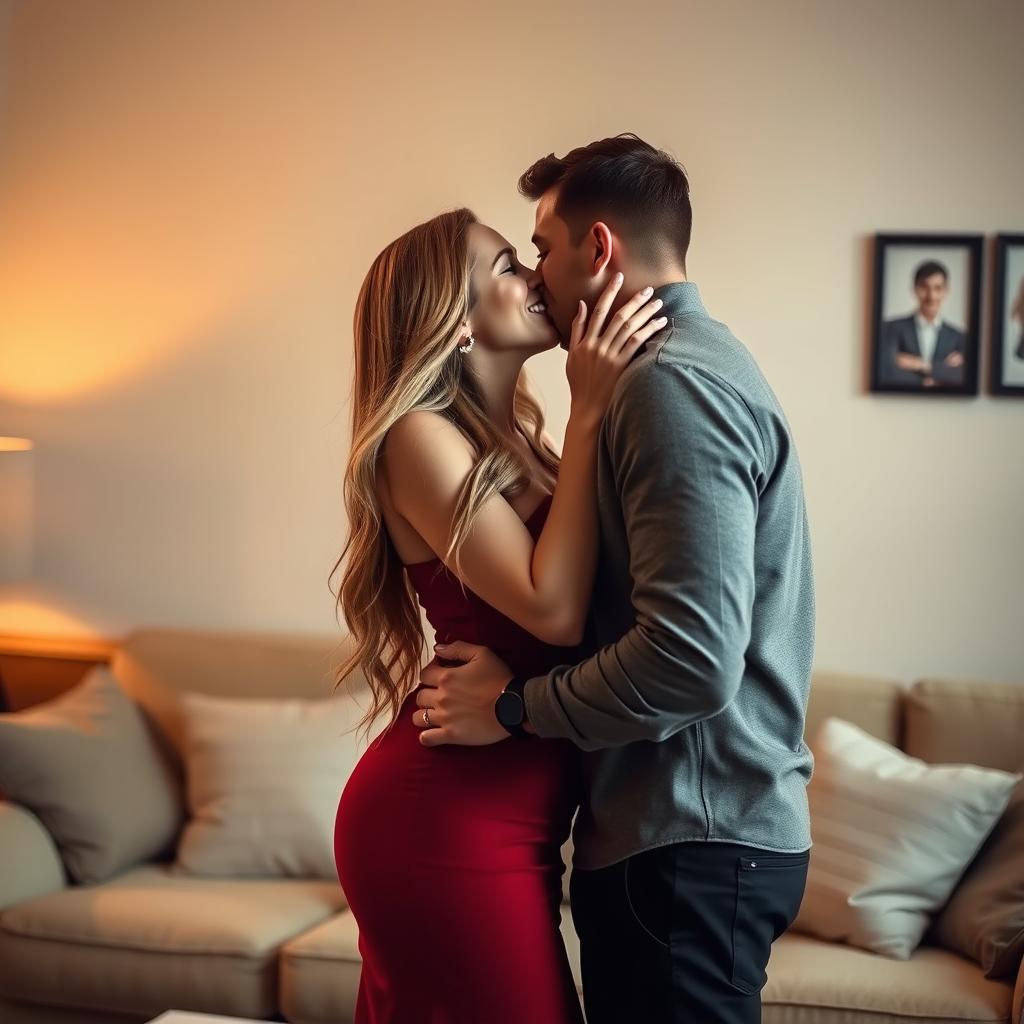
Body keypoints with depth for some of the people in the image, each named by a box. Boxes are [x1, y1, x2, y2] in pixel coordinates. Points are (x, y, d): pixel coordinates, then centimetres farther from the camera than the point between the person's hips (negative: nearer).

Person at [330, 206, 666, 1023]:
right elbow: (555, 609, -20)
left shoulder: (513, 441, 12)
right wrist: (590, 411, -15)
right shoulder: (420, 436, -13)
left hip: (486, 814, 8)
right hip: (449, 820, -8)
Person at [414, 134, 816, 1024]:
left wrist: (513, 706, -14)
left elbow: (691, 660, -26)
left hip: (691, 846, -10)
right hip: (702, 828, 10)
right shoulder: (701, 360, 16)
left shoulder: (674, 383, -17)